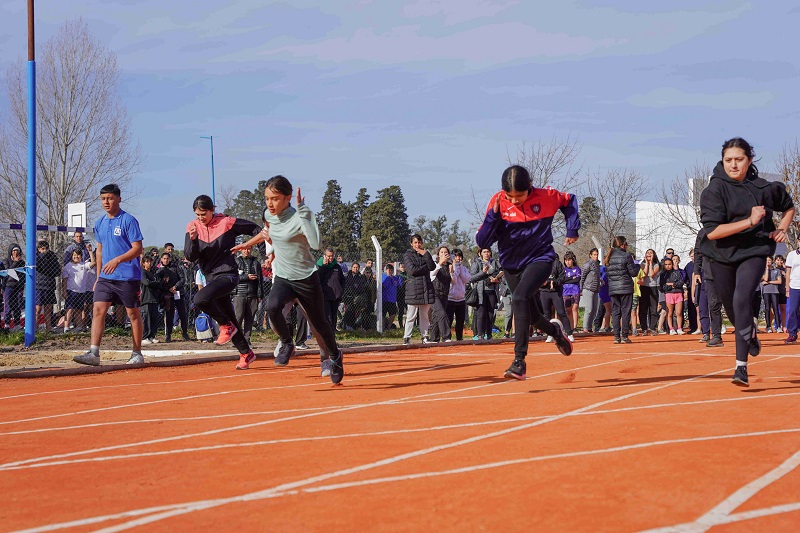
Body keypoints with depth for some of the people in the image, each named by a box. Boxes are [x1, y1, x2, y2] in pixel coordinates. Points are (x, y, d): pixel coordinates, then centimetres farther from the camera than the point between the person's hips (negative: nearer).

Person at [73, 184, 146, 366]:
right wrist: (98, 277, 18)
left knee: (133, 313, 3)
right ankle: (93, 353, -10)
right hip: (106, 277, 6)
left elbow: (137, 249, -12)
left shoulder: (129, 220, -8)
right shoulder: (100, 223, 12)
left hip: (128, 277, -6)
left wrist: (117, 260, -25)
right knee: (98, 310, -6)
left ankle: (137, 354, 12)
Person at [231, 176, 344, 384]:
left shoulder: (298, 219, -23)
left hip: (306, 279, -4)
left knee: (319, 324, 8)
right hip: (282, 278, 4)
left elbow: (316, 244, -43)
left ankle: (333, 355, 38)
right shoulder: (269, 214, -3)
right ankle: (286, 343, -1)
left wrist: (304, 213, -44)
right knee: (272, 306, -28)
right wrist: (247, 244, 30)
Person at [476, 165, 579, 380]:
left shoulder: (546, 197, -13)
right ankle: (555, 330, 52)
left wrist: (572, 229, 2)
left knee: (519, 297, -30)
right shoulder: (498, 203, -13)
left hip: (540, 259, -3)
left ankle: (519, 361, -30)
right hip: (512, 264, 4)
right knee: (531, 316, 15)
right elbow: (482, 242, -16)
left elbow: (569, 201, 9)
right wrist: (494, 215, -29)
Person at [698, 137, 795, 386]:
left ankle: (741, 366, -21)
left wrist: (782, 229, -3)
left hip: (754, 251, -1)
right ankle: (751, 335, 51)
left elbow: (789, 207, 15)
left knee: (741, 300, -23)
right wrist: (749, 221, -27)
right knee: (731, 307, 15)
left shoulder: (763, 187, -6)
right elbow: (712, 232, -23)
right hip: (722, 255, 1)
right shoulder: (714, 190, -13)